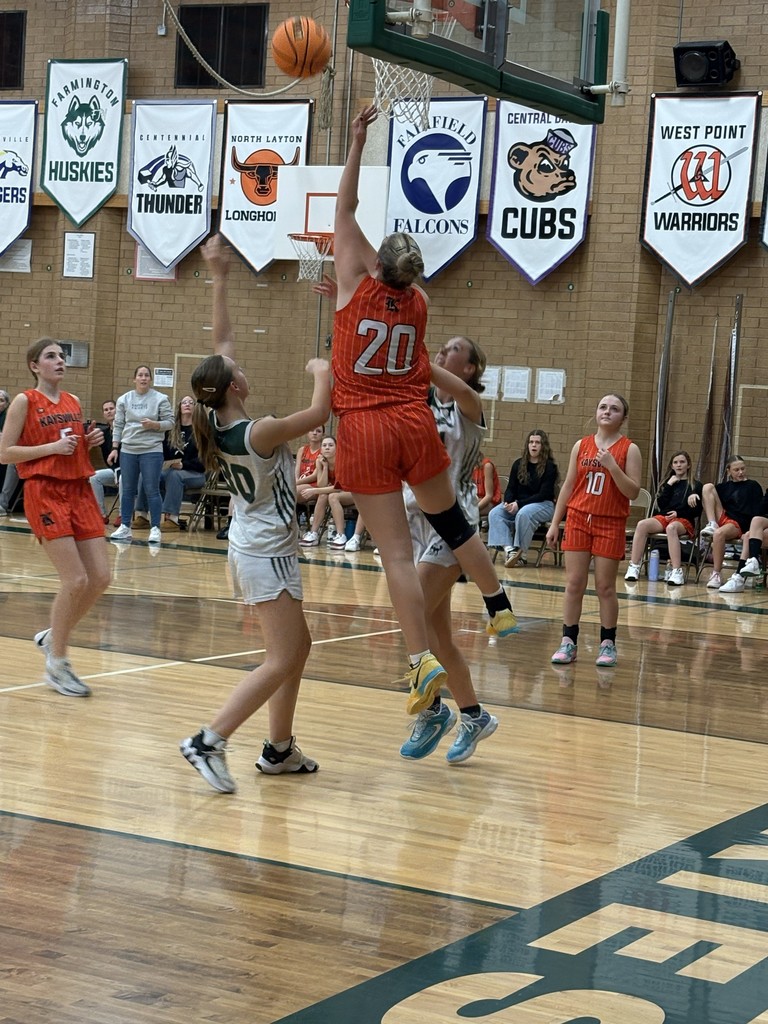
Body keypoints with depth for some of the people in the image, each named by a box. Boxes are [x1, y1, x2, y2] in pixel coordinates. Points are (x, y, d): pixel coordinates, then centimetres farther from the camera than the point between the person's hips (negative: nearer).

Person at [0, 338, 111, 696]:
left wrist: (90, 442, 3)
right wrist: (53, 447, -15)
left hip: (79, 490, 7)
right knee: (76, 580, -13)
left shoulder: (73, 402, 14)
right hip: (45, 492, -7)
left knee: (100, 578, -1)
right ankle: (57, 664, 2)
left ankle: (53, 636, 21)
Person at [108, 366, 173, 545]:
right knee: (127, 490, 8)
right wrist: (114, 448, 3)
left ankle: (155, 529, 3)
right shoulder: (124, 400, 7)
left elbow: (170, 422, -1)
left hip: (152, 450, -3)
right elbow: (118, 426, 8)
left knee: (152, 490, -3)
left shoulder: (160, 399, -1)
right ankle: (125, 527, 14)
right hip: (128, 450, 3)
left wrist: (154, 425, -18)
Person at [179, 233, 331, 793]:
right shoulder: (257, 432, -24)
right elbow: (320, 412, -21)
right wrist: (323, 372, -1)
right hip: (267, 552, -9)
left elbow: (221, 343, 5)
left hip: (257, 543, 9)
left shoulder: (218, 422, -2)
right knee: (282, 662, -8)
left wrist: (219, 279, 5)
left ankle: (279, 748, 24)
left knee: (298, 647, 17)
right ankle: (210, 741, -14)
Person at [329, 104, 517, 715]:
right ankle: (500, 607, 36)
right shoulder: (418, 303, 8)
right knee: (452, 522, 24)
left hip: (364, 431, -3)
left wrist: (357, 143, 5)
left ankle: (422, 661, -12)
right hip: (415, 426, 4)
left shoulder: (358, 287, -2)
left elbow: (345, 212, 4)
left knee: (397, 552, -6)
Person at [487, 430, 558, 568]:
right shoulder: (518, 464, 11)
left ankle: (521, 552, -29)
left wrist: (519, 504, -20)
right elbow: (510, 488, 12)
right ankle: (508, 548, -37)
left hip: (543, 505, -5)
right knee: (495, 513, -21)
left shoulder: (549, 467, -5)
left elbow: (544, 494, -11)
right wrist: (508, 502, -13)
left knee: (523, 513, -37)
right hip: (517, 504, 5)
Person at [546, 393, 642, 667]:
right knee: (574, 584, 2)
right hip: (578, 519, 3)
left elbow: (633, 491, -8)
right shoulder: (581, 446, 7)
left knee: (605, 587, 0)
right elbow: (568, 486, 11)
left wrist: (612, 466, -20)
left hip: (610, 524, -3)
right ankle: (569, 642, 7)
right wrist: (555, 523, 9)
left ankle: (608, 644, 10)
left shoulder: (629, 449, -2)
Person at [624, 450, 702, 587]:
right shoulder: (668, 482, 21)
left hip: (685, 521, -4)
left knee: (671, 527, -41)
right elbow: (661, 504, 9)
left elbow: (697, 511, 5)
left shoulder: (696, 485, 11)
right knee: (642, 525, -28)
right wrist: (669, 486, 1)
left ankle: (677, 572, -47)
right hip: (663, 517, 4)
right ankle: (634, 567, -30)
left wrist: (679, 513, -7)